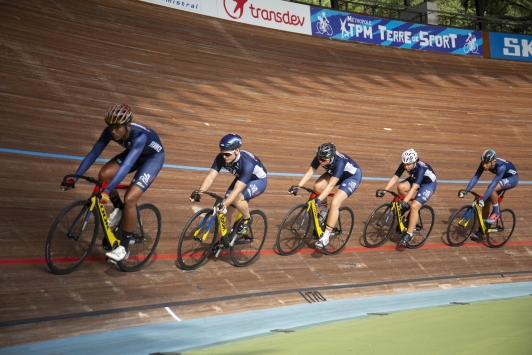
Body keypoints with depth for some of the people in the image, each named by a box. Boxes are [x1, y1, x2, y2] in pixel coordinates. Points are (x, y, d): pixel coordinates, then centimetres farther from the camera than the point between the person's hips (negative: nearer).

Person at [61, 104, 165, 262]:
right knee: (104, 175, -20)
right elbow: (93, 154, -20)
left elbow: (127, 165, -50)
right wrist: (73, 178, -27)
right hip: (133, 153, 6)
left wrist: (107, 190, -57)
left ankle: (124, 248, -8)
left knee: (130, 199, -21)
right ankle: (118, 208, 9)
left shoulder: (140, 136, -40)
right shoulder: (109, 131, -23)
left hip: (153, 157, -6)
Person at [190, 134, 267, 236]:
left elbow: (237, 189, -45)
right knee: (225, 212, -4)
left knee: (237, 199, -33)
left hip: (258, 180, -6)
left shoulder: (247, 163, -39)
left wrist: (224, 204, -56)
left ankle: (247, 219, -5)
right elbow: (210, 177, -28)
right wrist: (198, 193, -43)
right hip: (241, 179, 6)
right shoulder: (221, 158, -24)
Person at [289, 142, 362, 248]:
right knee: (318, 186, -20)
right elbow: (309, 173, -22)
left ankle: (326, 237, -17)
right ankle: (326, 210, 9)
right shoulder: (320, 157, -24)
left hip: (352, 177, -7)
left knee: (335, 203, -24)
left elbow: (331, 185, -42)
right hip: (334, 173, 7)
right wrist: (297, 187, -31)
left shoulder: (339, 162, -39)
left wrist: (319, 199, -49)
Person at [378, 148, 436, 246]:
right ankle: (409, 206, 2)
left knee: (414, 206, -24)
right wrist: (383, 191, -33)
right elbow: (394, 178, -22)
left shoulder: (421, 168, -37)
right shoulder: (404, 165, -21)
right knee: (401, 187, -24)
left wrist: (404, 202, -53)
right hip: (415, 179, 6)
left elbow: (414, 188, -45)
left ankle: (409, 234, -16)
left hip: (428, 184, -6)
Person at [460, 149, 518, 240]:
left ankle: (496, 212, -11)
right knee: (487, 202, -1)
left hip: (512, 178, -7)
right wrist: (466, 192, -33)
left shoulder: (501, 166, -39)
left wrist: (482, 199, -50)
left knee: (492, 189, -34)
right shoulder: (484, 164, -22)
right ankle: (481, 230, 11)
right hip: (502, 178, 7)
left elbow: (493, 184, -45)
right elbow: (475, 177, -23)